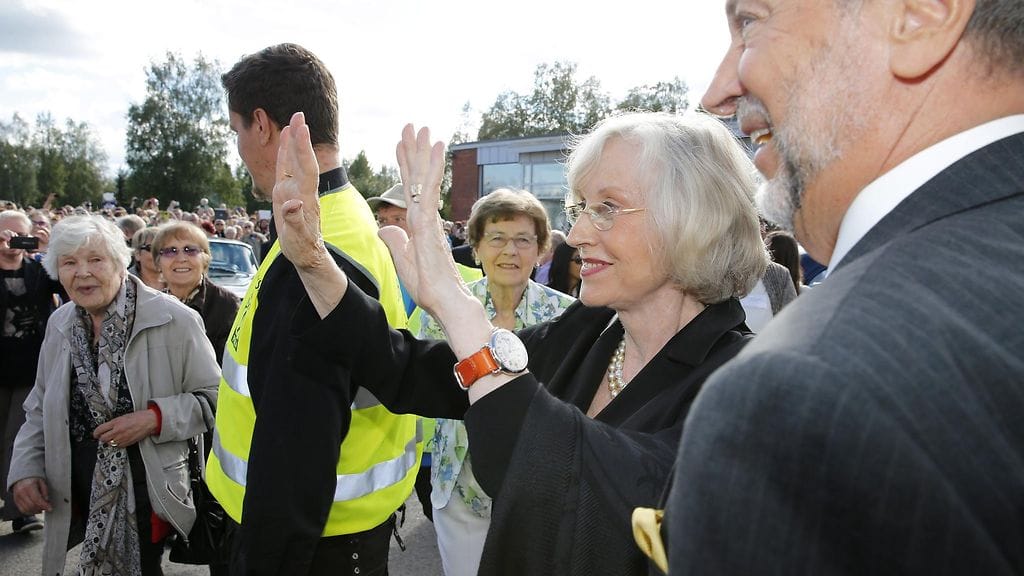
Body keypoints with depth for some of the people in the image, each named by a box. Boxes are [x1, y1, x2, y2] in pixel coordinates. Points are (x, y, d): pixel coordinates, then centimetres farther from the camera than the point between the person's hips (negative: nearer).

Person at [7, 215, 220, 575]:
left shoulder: (173, 320, -14)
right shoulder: (59, 325, 3)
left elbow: (213, 397, -9)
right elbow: (40, 408, 13)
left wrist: (155, 418, -22)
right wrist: (26, 469, 1)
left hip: (146, 493, -4)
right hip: (75, 493, 4)